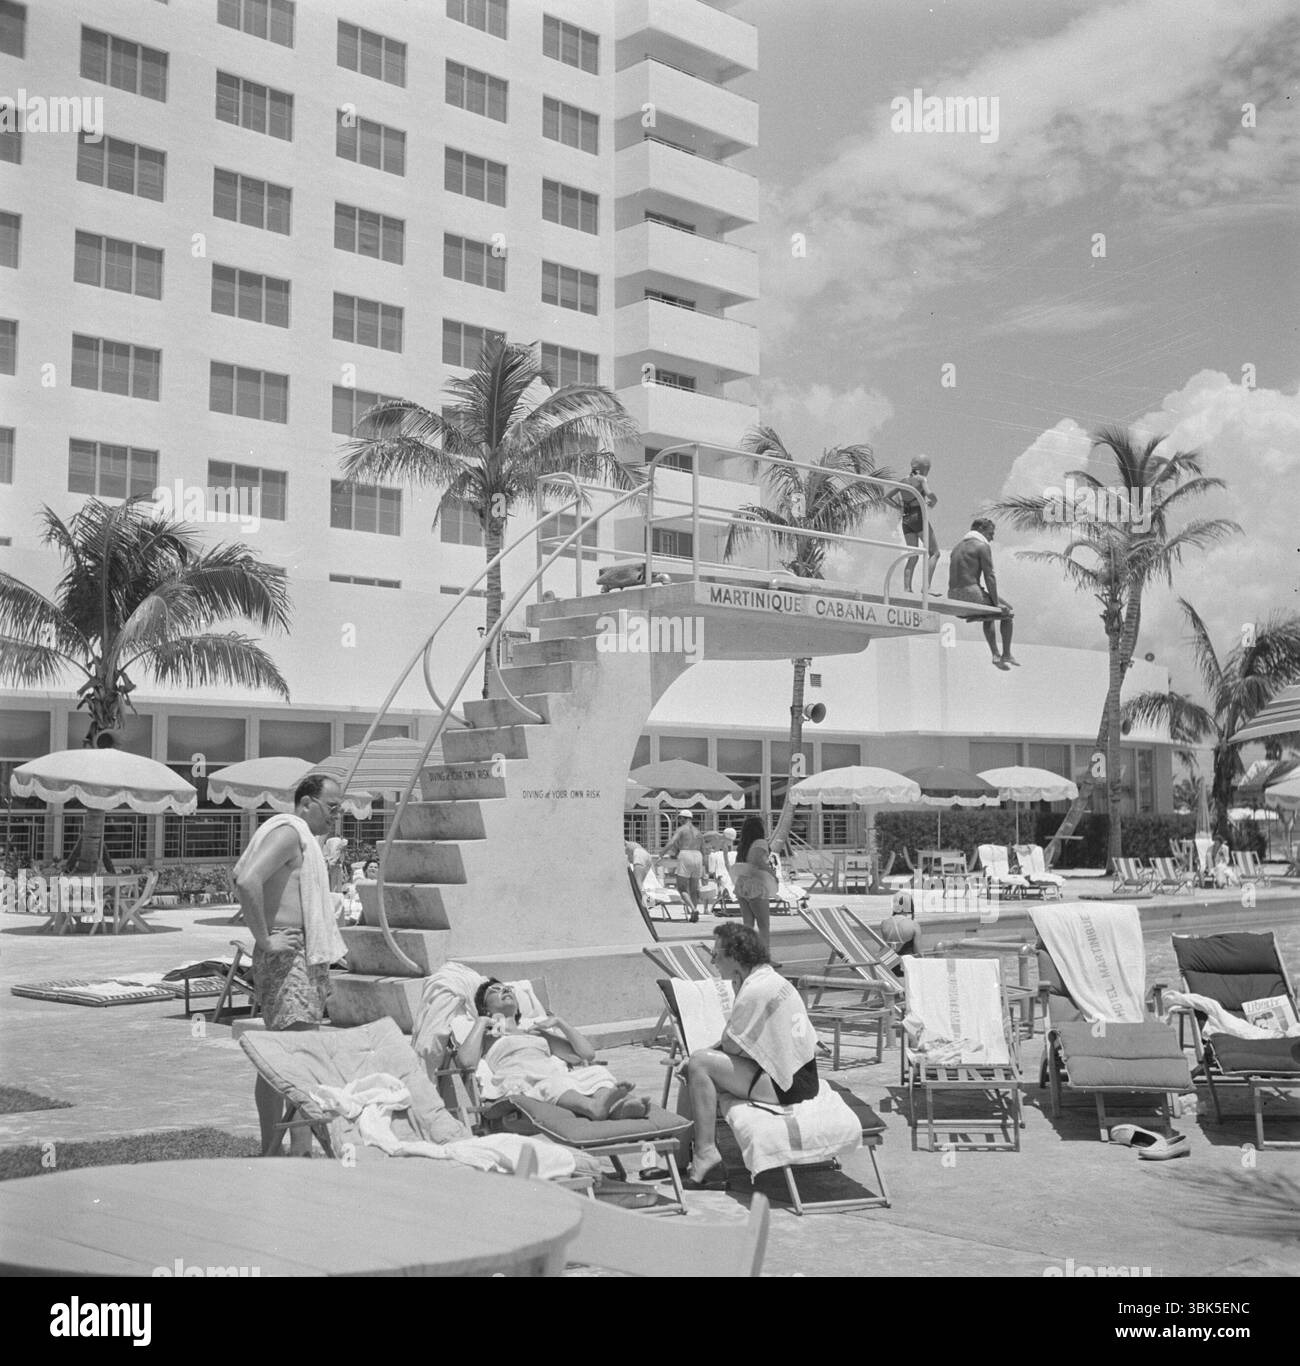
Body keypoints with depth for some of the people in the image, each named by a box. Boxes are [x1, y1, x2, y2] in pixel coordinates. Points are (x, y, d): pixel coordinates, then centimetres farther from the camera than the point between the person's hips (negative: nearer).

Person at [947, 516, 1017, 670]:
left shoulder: (957, 546, 22)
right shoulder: (982, 546, -4)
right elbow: (989, 576, -9)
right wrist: (996, 603, -3)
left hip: (954, 596, 8)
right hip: (972, 593, -8)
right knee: (1008, 610, 16)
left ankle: (996, 655, 28)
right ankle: (1006, 655, 19)